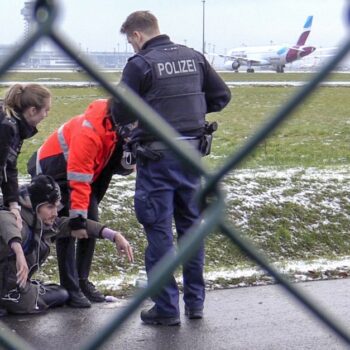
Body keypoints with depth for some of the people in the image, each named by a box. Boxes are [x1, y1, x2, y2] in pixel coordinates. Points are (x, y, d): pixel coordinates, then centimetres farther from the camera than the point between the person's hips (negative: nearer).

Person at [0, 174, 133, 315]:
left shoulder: (45, 224, -5)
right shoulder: (21, 226, -29)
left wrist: (115, 236, -7)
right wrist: (19, 252, -71)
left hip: (19, 285, 8)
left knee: (62, 294, 24)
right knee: (60, 295, 7)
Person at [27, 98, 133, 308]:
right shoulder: (89, 130, -36)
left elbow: (121, 166, -3)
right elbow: (78, 179, -35)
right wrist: (77, 217, -33)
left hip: (83, 171, 8)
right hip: (54, 171, -8)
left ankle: (82, 281, 15)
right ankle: (70, 289, -9)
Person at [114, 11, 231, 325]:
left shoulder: (139, 64, -10)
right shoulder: (194, 57, 6)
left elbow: (121, 114, -8)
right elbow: (222, 96, 12)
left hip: (157, 157, -5)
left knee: (159, 231, 2)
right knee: (191, 226, 15)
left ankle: (166, 308, 5)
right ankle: (195, 302, 22)